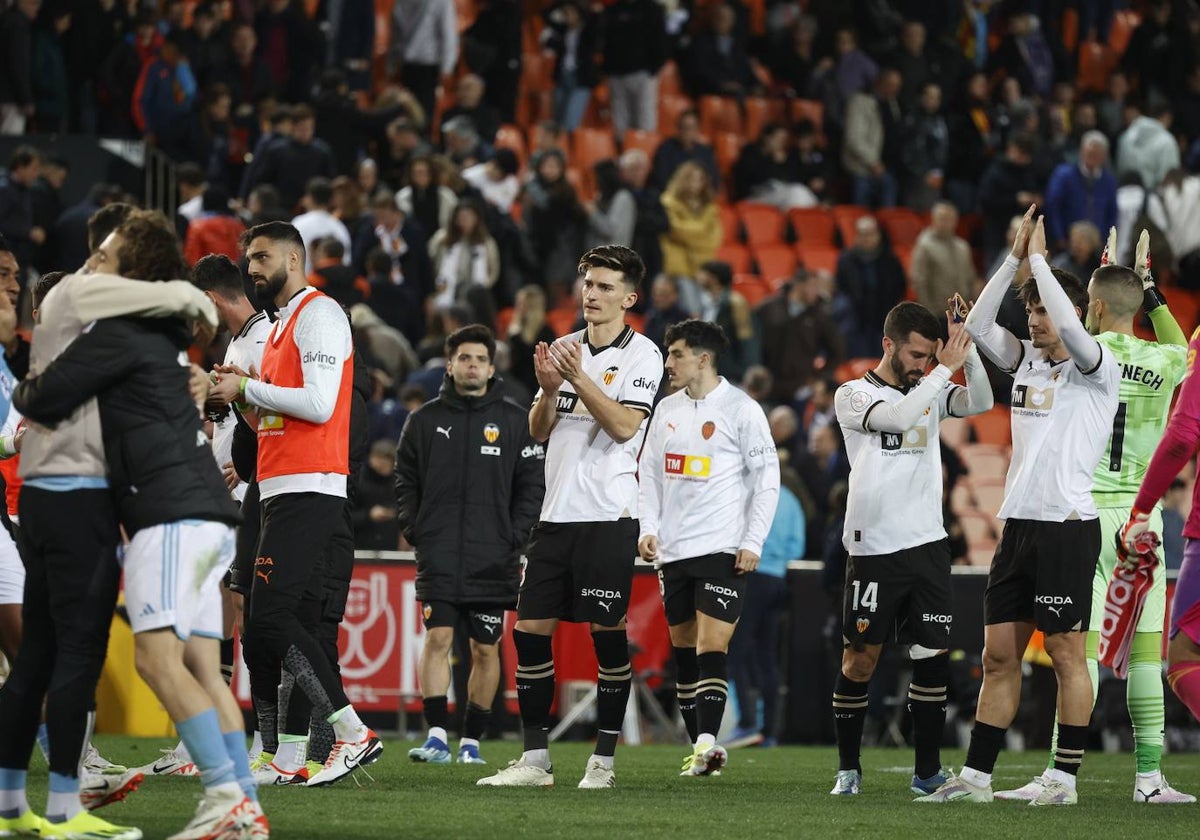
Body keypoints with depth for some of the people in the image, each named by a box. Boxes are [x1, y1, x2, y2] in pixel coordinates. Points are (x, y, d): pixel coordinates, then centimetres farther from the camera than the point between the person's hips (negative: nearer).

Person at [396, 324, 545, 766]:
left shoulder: (514, 420, 6)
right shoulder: (424, 420, 8)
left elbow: (533, 484, 5)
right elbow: (406, 481, 12)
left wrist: (515, 537, -4)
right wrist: (415, 530, -1)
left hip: (493, 561, 0)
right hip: (438, 557, 0)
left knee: (486, 649, 3)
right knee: (437, 638, -10)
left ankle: (472, 741, 11)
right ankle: (437, 736, -10)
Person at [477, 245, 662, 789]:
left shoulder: (641, 355, -3)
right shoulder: (565, 348, 15)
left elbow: (624, 426, -15)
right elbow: (539, 431, 13)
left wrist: (580, 378, -20)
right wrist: (548, 389, -5)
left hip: (608, 515, -6)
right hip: (556, 514, 6)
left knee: (607, 632, -5)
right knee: (530, 628, 2)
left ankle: (604, 760, 1)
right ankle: (534, 759, 7)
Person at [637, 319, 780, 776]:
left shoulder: (741, 409, -5)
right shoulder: (667, 410, 12)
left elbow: (767, 477, -4)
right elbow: (650, 473, 18)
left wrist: (753, 542, -10)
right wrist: (647, 528, 4)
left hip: (723, 549, -6)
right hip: (673, 550, 6)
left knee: (711, 647, -15)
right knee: (684, 650, 7)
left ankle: (708, 742, -21)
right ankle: (698, 749, 12)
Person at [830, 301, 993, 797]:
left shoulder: (930, 392, 13)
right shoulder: (854, 396, -1)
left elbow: (980, 403, -3)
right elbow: (896, 417, -20)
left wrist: (967, 352, -15)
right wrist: (946, 368, -19)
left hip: (928, 546, 4)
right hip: (874, 548, -4)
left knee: (932, 655, 1)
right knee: (860, 658, 0)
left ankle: (927, 771, 7)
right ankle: (848, 769, 12)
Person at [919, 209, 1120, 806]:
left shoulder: (1098, 370, -4)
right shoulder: (1026, 360, 15)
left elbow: (1070, 327, -21)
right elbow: (978, 326, 7)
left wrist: (1039, 258, -12)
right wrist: (1015, 257, 2)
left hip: (1067, 526, -7)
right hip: (1017, 525, 7)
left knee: (1066, 654, -4)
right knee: (999, 654, 6)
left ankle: (1065, 777, 0)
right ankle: (975, 777, 8)